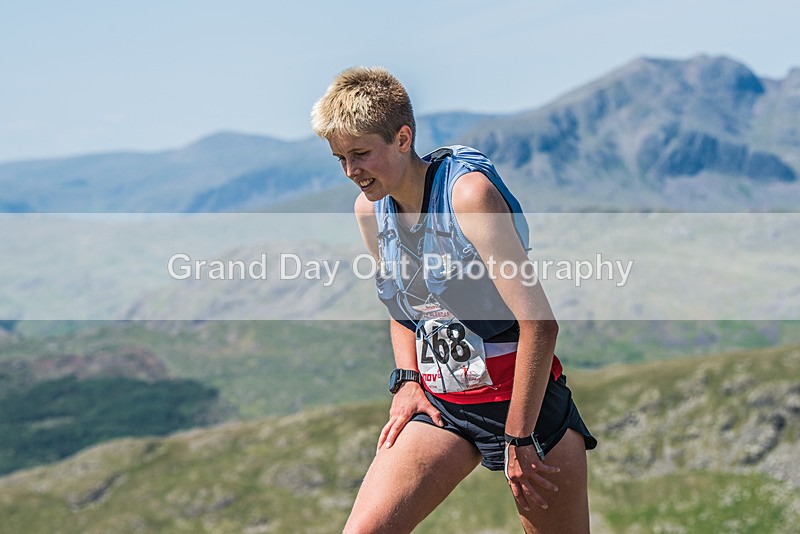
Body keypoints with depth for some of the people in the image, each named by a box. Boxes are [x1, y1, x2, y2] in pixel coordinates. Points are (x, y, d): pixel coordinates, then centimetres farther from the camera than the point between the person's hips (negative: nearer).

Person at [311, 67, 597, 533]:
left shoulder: (469, 191, -19)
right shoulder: (369, 209, 3)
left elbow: (540, 323, -21)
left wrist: (519, 440, -17)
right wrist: (408, 381, 5)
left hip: (525, 398, -5)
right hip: (439, 403, 5)